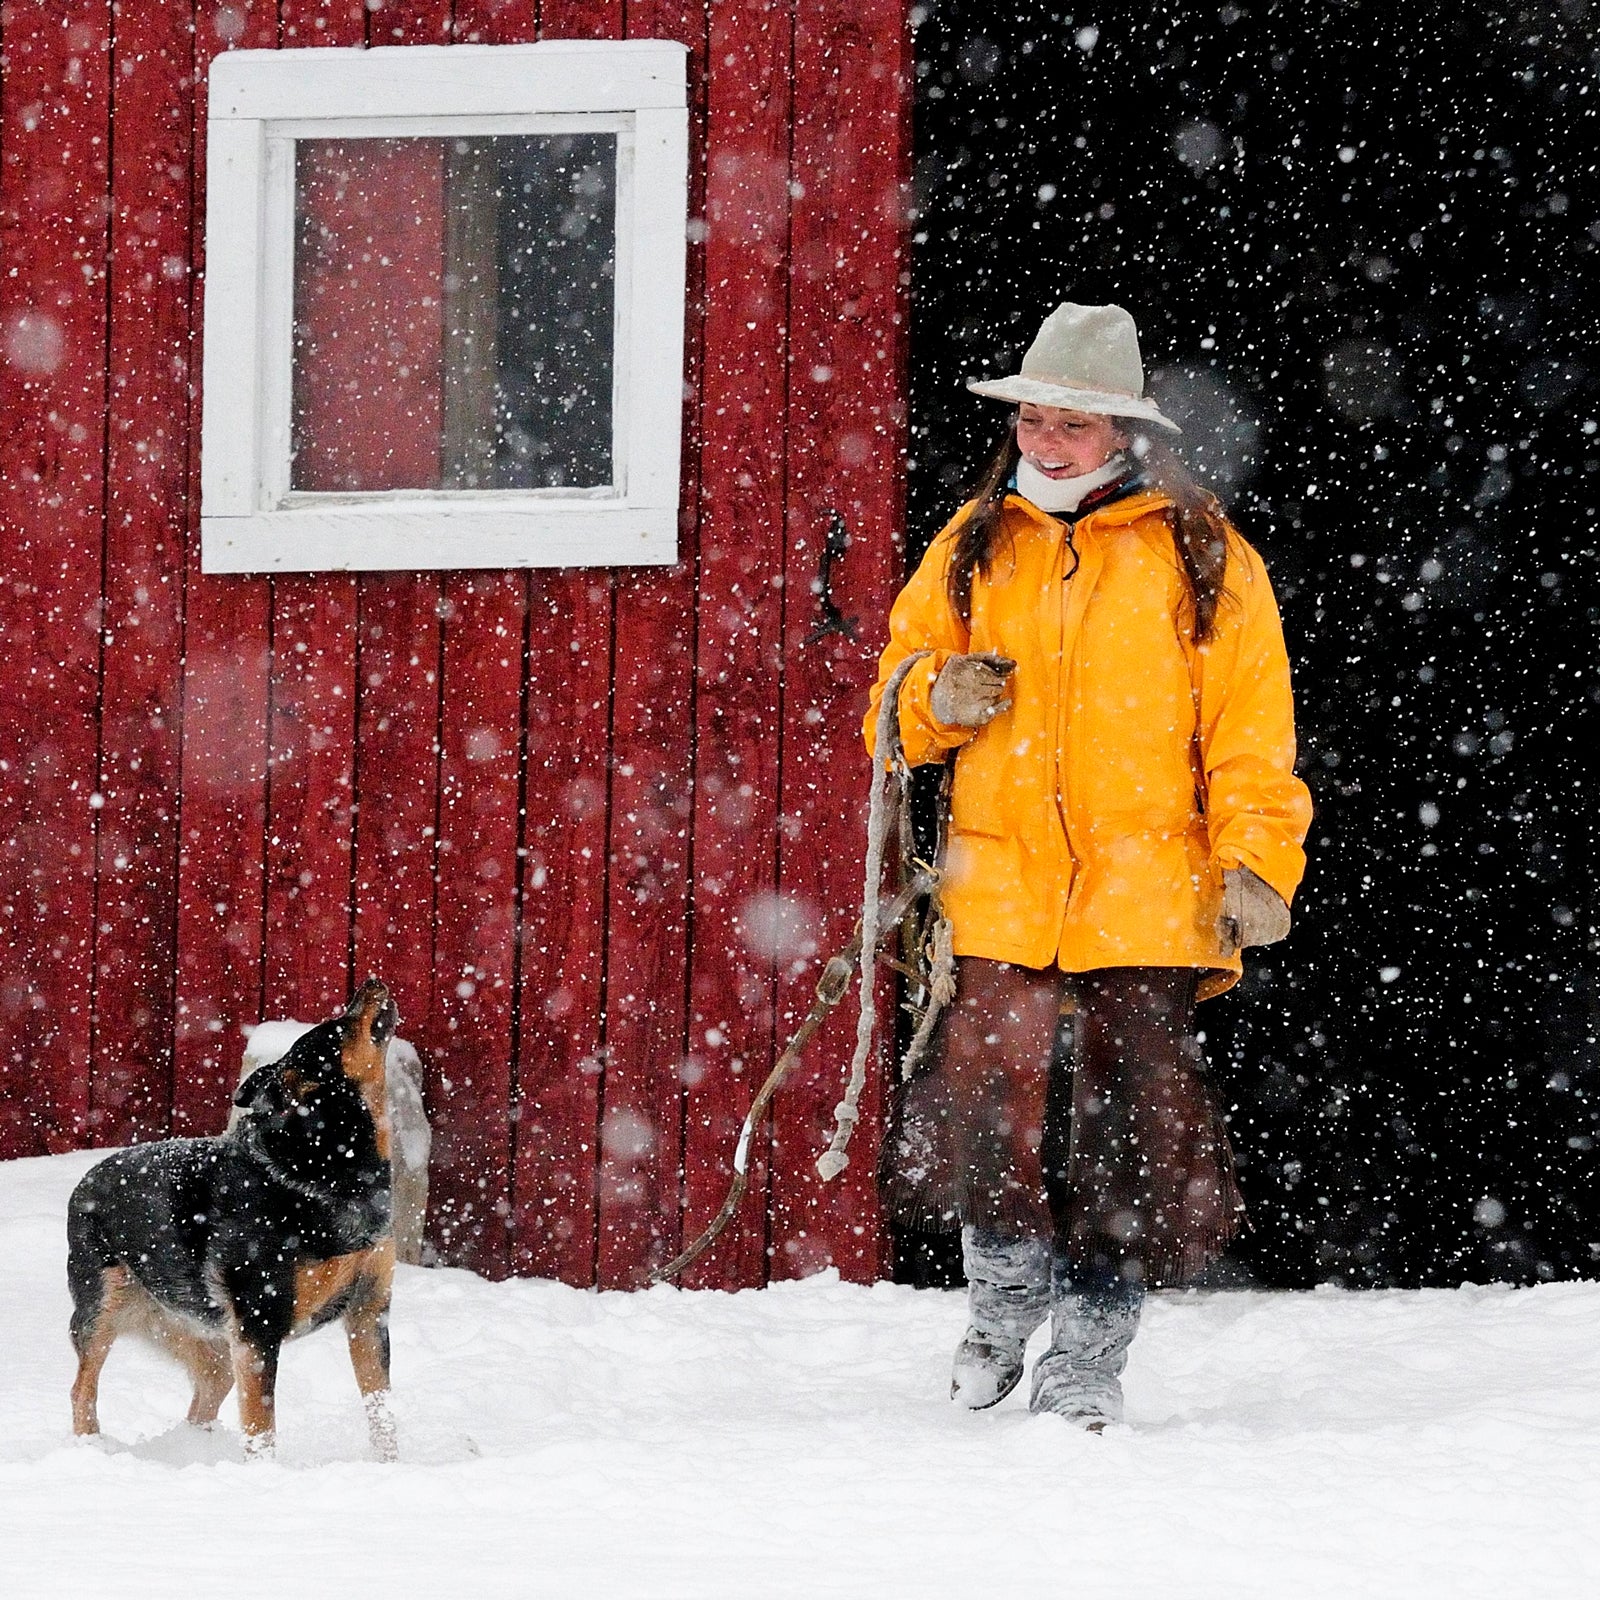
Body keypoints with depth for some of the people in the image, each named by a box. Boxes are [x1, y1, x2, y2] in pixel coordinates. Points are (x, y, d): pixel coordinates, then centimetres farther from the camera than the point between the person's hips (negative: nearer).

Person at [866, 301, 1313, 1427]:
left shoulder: (1199, 556, 3)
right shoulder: (976, 545, 12)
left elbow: (1252, 728, 2)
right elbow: (902, 682, 22)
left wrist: (1257, 864, -7)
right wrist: (938, 698, -2)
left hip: (1149, 893, -2)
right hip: (1002, 879, 2)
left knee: (1135, 1118, 0)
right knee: (985, 1095, -12)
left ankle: (1089, 1358, 12)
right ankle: (1006, 1295, 12)